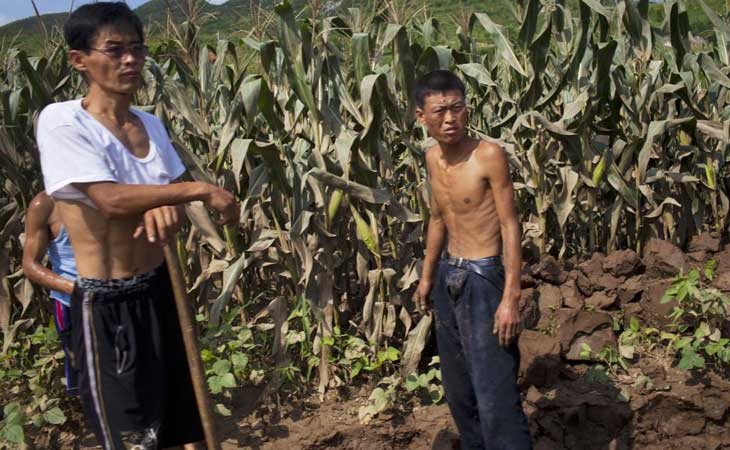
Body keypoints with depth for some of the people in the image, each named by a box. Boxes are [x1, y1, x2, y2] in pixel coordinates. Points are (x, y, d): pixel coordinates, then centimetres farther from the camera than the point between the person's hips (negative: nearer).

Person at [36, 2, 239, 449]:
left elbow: (175, 193, 9)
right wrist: (201, 189, -20)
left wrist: (164, 207, -15)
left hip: (160, 290, 7)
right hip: (106, 303, -7)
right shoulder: (61, 121, -14)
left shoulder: (151, 124, 9)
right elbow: (111, 199, -24)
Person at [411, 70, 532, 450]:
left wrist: (511, 296, -20)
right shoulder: (432, 158, 6)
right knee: (457, 390, 18)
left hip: (482, 279, -7)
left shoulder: (489, 156, -15)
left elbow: (510, 225, -15)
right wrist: (427, 276, 21)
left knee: (495, 396, -10)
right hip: (448, 278, 8)